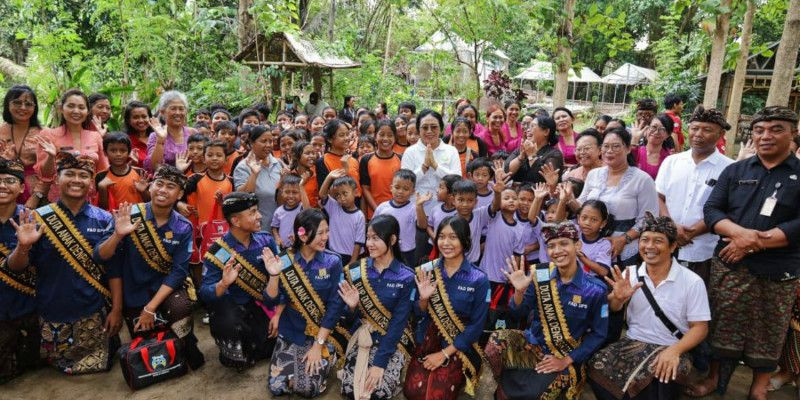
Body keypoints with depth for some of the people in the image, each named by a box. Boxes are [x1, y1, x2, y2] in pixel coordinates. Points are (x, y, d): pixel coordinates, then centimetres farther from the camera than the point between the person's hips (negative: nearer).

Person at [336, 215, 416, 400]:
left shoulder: (406, 277, -13)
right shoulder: (356, 271, -5)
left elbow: (398, 323, -15)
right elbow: (351, 314, 2)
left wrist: (380, 362, -20)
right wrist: (352, 306, -22)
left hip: (394, 340, -2)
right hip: (363, 336, 3)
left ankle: (394, 370, 12)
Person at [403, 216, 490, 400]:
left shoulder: (478, 279, -12)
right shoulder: (426, 271, -3)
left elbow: (476, 326, -9)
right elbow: (418, 315, 3)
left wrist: (445, 353, -12)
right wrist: (424, 298, -19)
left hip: (459, 347, -2)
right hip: (428, 341, 3)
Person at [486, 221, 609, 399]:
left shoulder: (595, 289, -14)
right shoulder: (539, 274, -8)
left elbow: (598, 334, -5)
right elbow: (520, 313, -5)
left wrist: (566, 361, -10)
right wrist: (519, 291, -26)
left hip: (565, 357, -2)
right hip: (533, 344, 3)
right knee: (497, 341, -23)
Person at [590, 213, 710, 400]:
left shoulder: (692, 282, -7)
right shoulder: (631, 273, 3)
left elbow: (700, 327, -6)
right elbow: (612, 309, 5)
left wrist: (674, 350, -24)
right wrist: (618, 298, -20)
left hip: (669, 349, -3)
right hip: (633, 343, 3)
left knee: (664, 376, -35)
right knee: (596, 367, -21)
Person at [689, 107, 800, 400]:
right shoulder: (735, 171, 7)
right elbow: (711, 210, 0)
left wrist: (753, 243, -17)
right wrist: (742, 233, -18)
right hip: (729, 265, 1)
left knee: (768, 332, 10)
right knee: (722, 325, 10)